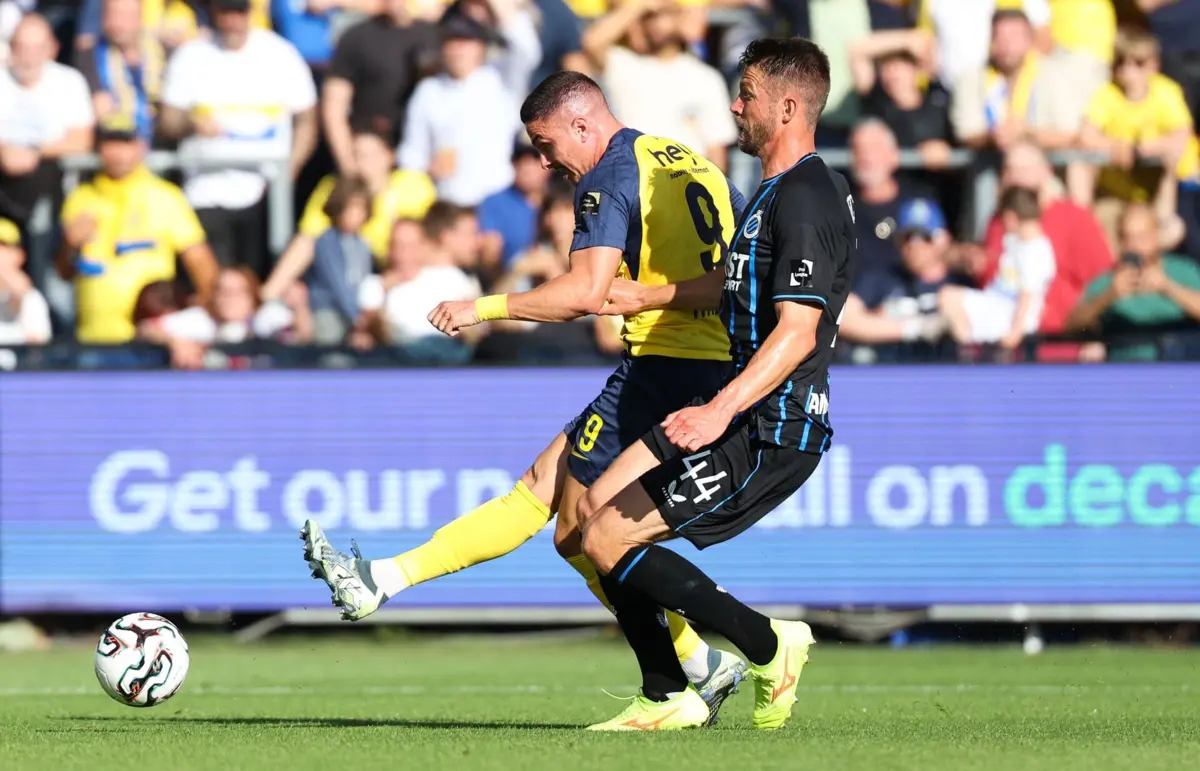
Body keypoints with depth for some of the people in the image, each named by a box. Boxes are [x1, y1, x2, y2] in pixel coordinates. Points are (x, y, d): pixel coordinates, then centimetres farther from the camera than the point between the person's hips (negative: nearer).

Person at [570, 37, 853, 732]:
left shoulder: (806, 200, -18)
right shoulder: (781, 192, 15)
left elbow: (797, 330, -27)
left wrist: (721, 412, -36)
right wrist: (649, 298, 44)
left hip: (771, 433, -11)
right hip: (740, 416, 11)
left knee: (609, 541, -12)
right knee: (592, 513, 8)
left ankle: (770, 646, -2)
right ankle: (669, 698, 11)